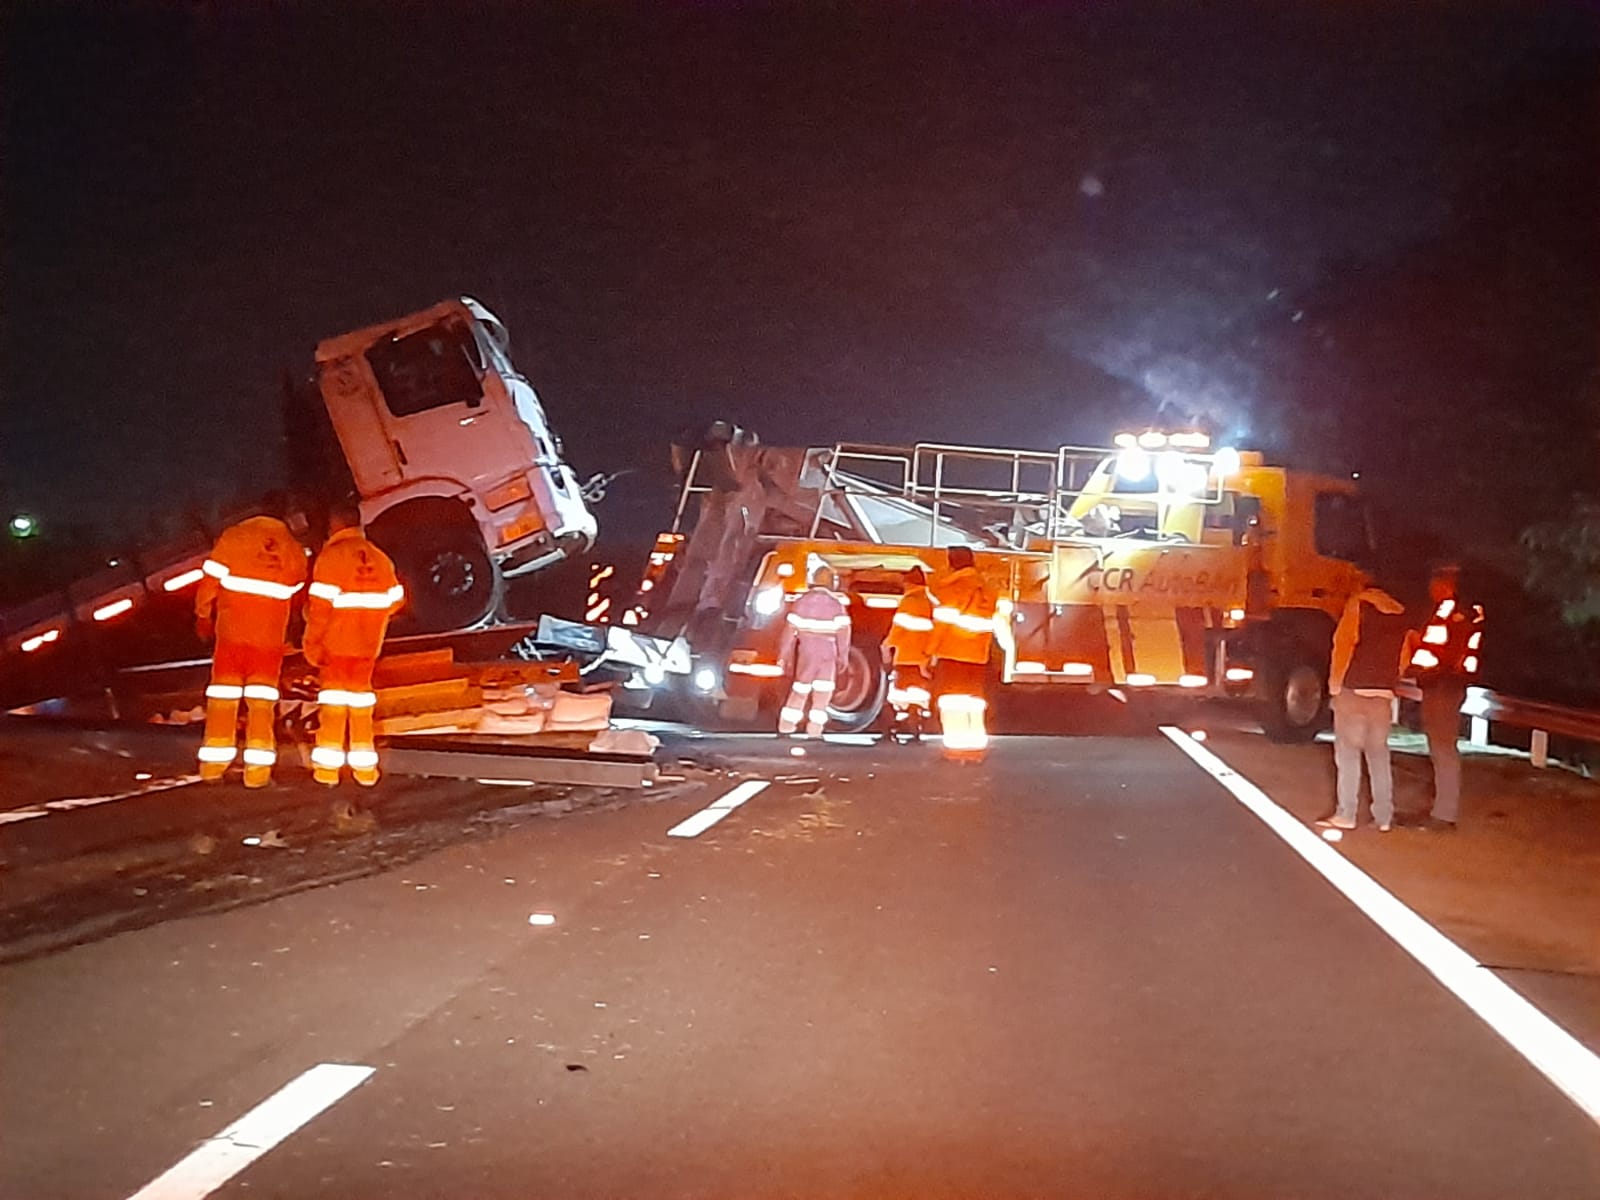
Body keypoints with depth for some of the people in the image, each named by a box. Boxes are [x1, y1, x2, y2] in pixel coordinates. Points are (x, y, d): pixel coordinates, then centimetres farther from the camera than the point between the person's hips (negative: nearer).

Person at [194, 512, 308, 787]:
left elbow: (210, 579, -1)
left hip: (231, 632, 0)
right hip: (270, 638, 1)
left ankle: (214, 764, 7)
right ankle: (258, 769, -1)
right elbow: (296, 595, 10)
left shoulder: (233, 537, -5)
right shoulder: (294, 549, 0)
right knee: (262, 702, 5)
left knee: (223, 698, 7)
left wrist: (203, 615, 13)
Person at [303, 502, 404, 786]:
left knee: (334, 695, 3)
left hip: (335, 643, -4)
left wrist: (312, 642, -10)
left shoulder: (331, 556, -12)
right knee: (361, 693, 13)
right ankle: (364, 767, 12)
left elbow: (320, 606, -16)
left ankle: (328, 767, 2)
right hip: (368, 644, 4)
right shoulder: (380, 558, 5)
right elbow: (395, 600, 7)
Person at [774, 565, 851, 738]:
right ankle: (815, 729, 0)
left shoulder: (801, 602, 0)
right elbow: (843, 633, -8)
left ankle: (786, 725, 17)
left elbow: (790, 629, 0)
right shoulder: (837, 605, -6)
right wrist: (843, 658, 0)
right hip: (828, 653, -2)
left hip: (806, 651, 2)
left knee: (799, 690, 14)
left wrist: (783, 655, 6)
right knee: (822, 692, 5)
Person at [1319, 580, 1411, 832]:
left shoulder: (1358, 604, -4)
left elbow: (1343, 645, -10)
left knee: (1348, 753, -1)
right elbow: (1403, 657, 11)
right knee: (1379, 754, 10)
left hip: (1354, 690, -5)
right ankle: (1384, 816, 8)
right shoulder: (1401, 613, 12)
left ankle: (1346, 815, -4)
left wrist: (1335, 683, -2)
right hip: (1384, 694, 5)